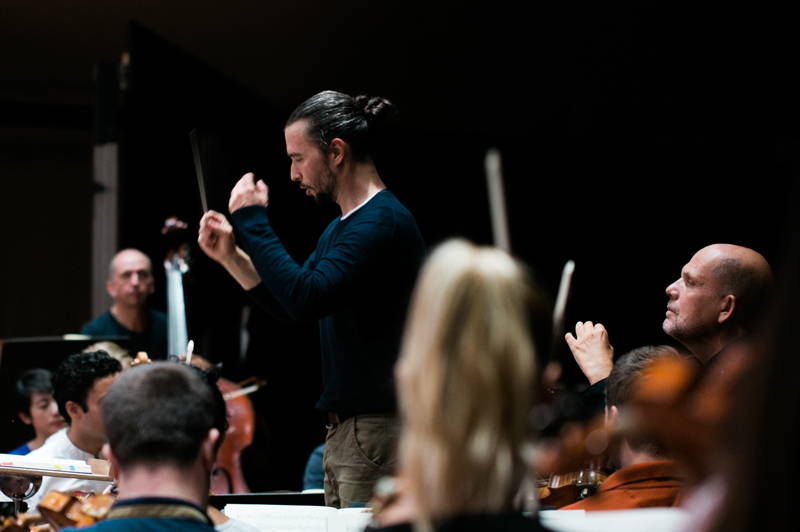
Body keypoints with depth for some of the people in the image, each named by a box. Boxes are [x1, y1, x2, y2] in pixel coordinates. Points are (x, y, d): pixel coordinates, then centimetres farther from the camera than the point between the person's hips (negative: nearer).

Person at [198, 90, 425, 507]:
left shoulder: (384, 222, -16)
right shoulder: (341, 228, 16)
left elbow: (306, 298, -26)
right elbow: (290, 306, 23)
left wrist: (252, 223, -16)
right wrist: (231, 256, 12)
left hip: (377, 430, -10)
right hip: (344, 431, 10)